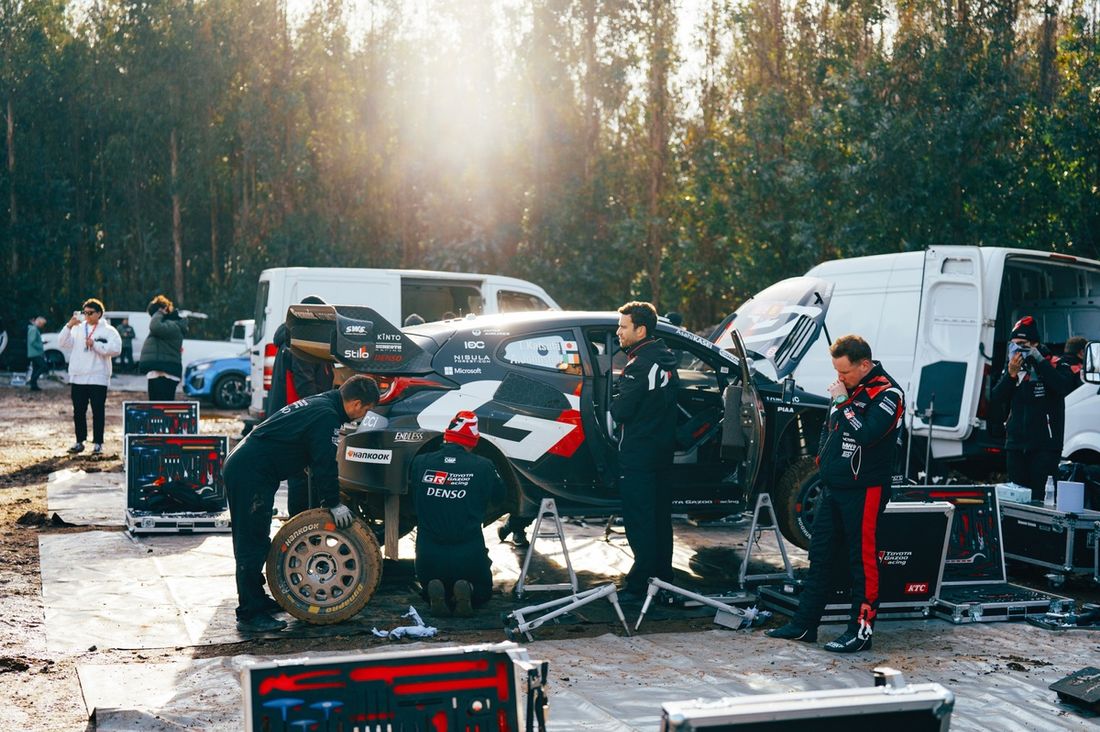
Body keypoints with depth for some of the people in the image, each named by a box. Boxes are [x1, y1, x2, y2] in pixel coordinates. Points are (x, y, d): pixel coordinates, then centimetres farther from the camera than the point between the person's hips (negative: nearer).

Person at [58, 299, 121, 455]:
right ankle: (80, 441, 16)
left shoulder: (108, 331, 2)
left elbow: (116, 349, -12)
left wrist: (95, 344, -15)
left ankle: (98, 443, 4)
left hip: (98, 378, -4)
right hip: (77, 378, 4)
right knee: (78, 411, 8)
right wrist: (69, 326, -11)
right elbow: (63, 343, 2)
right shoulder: (78, 329, 12)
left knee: (98, 411, -1)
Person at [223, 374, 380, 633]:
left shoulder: (319, 403, 17)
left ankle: (256, 600, 28)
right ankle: (250, 615, -6)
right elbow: (325, 464, -16)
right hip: (251, 474, -11)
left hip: (241, 465, 11)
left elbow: (319, 460, 25)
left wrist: (331, 499, 23)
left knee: (252, 541, 18)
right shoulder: (327, 417, -15)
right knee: (252, 545, -8)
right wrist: (333, 504, -5)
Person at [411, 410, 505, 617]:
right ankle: (466, 590, -7)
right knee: (482, 592, 27)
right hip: (469, 555, -1)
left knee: (431, 586, 31)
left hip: (428, 556, 1)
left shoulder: (420, 463, -5)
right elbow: (499, 496, 11)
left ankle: (436, 593, -4)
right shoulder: (483, 467, -9)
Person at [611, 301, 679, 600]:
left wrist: (616, 396, 0)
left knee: (639, 520, -3)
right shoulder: (667, 359, 9)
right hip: (663, 450, 9)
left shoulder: (639, 367, -20)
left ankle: (641, 583, 0)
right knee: (660, 516, 16)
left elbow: (620, 412, -20)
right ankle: (663, 577, 24)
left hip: (638, 455, -9)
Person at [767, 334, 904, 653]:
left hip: (864, 491, -9)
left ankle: (861, 630, 4)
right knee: (820, 556, 13)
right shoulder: (847, 387, 13)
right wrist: (823, 460, 14)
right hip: (833, 487, 9)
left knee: (863, 560, -3)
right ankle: (804, 624, 20)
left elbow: (866, 434, -28)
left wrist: (842, 402, -19)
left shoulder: (887, 393, -13)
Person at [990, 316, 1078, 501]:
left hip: (1045, 446, -5)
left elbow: (1064, 387, -22)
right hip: (1015, 444, 5)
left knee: (1041, 498, -11)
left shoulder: (1055, 366, -2)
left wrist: (1040, 361, -20)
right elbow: (996, 398, 3)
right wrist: (1011, 374, -12)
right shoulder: (1012, 367, 12)